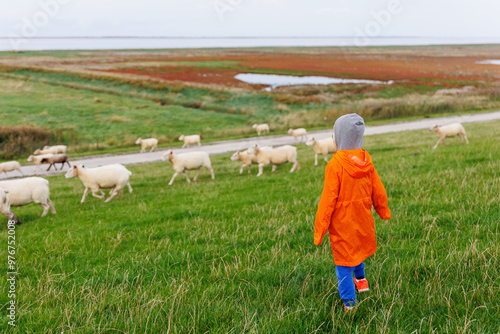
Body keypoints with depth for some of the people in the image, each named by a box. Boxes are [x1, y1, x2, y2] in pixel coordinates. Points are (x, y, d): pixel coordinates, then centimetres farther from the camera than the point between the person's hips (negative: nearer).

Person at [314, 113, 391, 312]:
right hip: (363, 221, 6)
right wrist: (383, 212, 23)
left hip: (342, 223, -5)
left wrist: (320, 229, -12)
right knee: (358, 249, 31)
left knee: (343, 261, 7)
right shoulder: (366, 161, -6)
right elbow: (378, 191, 5)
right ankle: (360, 278, 48)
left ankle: (349, 303, 13)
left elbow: (328, 200, -20)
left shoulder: (335, 166, -23)